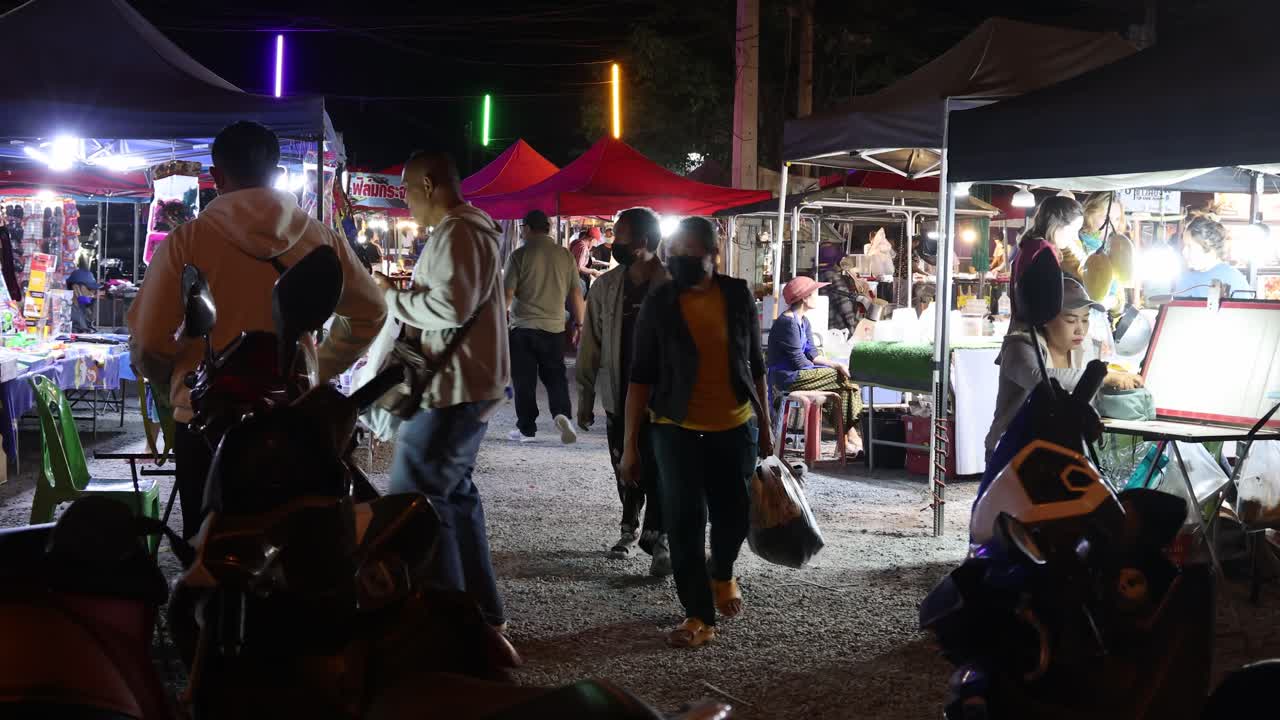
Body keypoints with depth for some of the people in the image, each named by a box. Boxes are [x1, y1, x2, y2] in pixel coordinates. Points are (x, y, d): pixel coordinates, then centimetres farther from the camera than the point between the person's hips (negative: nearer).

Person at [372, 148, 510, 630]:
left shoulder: (456, 233, -16)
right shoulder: (471, 229, 18)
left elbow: (451, 305, -27)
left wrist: (391, 297, -14)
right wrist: (410, 289, 14)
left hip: (454, 389, -11)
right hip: (470, 385, 11)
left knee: (414, 495, -10)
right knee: (453, 490, 18)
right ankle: (481, 608, 25)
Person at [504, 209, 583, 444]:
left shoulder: (520, 255, -8)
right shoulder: (565, 255, 2)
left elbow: (507, 293, -10)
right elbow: (576, 294, 4)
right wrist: (579, 323, 14)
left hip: (523, 327, -3)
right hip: (555, 327, 3)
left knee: (524, 380, 6)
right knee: (555, 376, 13)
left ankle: (527, 429, 10)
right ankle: (562, 413, -10)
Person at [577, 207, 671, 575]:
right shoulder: (606, 286, 2)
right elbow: (591, 344, 6)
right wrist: (585, 397, 6)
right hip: (618, 396, 4)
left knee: (657, 473, -2)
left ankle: (657, 537, 9)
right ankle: (630, 528, 31)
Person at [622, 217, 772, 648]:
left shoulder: (738, 297, -1)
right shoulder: (659, 304, -6)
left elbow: (755, 366, 8)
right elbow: (641, 377, -4)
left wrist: (765, 426, 10)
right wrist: (630, 443, -7)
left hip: (735, 429, 2)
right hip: (678, 431, -2)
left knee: (734, 514, 10)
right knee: (684, 523, -3)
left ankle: (721, 574, 42)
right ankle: (699, 616, 8)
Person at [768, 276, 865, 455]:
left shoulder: (803, 321, 14)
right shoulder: (788, 323, -18)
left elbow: (812, 354, 9)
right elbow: (797, 361, -19)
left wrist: (836, 365, -6)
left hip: (798, 372, 10)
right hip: (787, 377, -10)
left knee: (843, 375, -4)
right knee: (843, 380, -14)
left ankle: (851, 434, -11)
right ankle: (849, 435, -6)